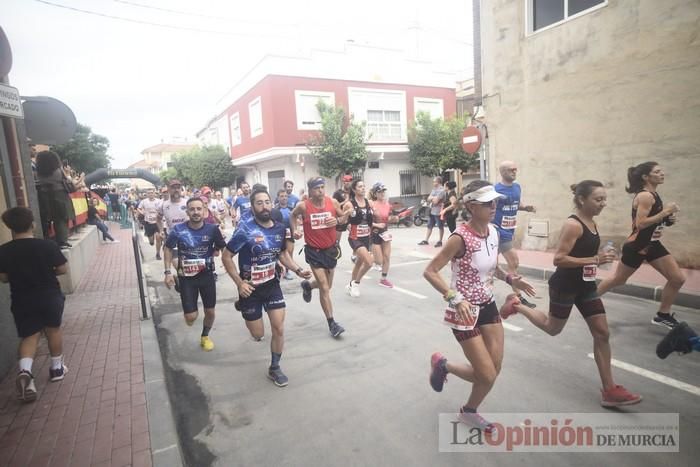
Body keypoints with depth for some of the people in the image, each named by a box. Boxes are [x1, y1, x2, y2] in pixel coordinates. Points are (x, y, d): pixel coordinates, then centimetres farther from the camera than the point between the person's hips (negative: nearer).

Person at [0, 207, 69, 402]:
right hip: (50, 296, -1)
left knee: (29, 336, 12)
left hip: (22, 301, 1)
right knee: (53, 330, 16)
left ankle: (25, 370, -10)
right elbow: (63, 269, -8)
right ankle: (56, 368, 27)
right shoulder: (47, 245, -14)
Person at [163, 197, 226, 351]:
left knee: (210, 312, 9)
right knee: (191, 318, -3)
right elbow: (168, 248, 2)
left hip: (207, 275, 1)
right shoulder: (178, 229, -13)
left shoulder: (212, 229, -13)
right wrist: (168, 272, -2)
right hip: (186, 276, -1)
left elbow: (223, 248, 4)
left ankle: (205, 336, 39)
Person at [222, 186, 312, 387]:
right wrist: (239, 283, -19)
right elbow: (226, 257, -12)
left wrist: (298, 270, -4)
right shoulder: (245, 229, -20)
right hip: (250, 288, -3)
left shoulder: (281, 229, -5)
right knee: (258, 334, 8)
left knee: (279, 328, 0)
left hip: (272, 284, 4)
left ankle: (274, 368, 21)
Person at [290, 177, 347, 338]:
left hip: (331, 249, 4)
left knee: (327, 286, 19)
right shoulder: (303, 206, -14)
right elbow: (293, 215, 7)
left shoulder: (333, 202, -9)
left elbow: (344, 217, 7)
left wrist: (337, 221, -14)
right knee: (324, 288, -5)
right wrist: (294, 230, -6)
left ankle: (307, 285, 51)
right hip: (314, 251, -4)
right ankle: (332, 323, 8)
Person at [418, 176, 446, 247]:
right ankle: (425, 240, 18)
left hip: (438, 212, -9)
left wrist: (432, 198, -2)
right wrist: (433, 198, -9)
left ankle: (440, 241, 11)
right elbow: (428, 199, 10)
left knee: (440, 227, 4)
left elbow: (435, 201, -21)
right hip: (432, 211, 9)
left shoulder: (441, 190, -15)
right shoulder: (434, 189, 14)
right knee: (429, 226, 12)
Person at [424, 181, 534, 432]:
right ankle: (442, 364, 25)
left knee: (494, 370, 11)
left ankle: (470, 412, 37)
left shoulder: (493, 232, 0)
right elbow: (430, 272, -23)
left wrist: (509, 279, 1)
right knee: (487, 376, -2)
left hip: (488, 306, 7)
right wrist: (455, 298, -32)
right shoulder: (460, 238, -24)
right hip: (464, 311, -7)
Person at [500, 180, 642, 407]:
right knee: (553, 328, 12)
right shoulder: (573, 225, -22)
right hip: (564, 286, -8)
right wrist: (594, 259, -28)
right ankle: (516, 305, 34)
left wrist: (600, 259, 3)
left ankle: (609, 390, 15)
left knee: (602, 334, 6)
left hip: (585, 286, 8)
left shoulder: (592, 223, 6)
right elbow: (558, 259, -26)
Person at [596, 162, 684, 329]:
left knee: (678, 279, 5)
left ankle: (663, 315, 19)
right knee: (618, 280, 6)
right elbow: (640, 223, -26)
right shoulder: (645, 196, -19)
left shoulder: (653, 195, 9)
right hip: (636, 246, -9)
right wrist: (665, 212, -23)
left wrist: (667, 220, 2)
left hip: (652, 244, 9)